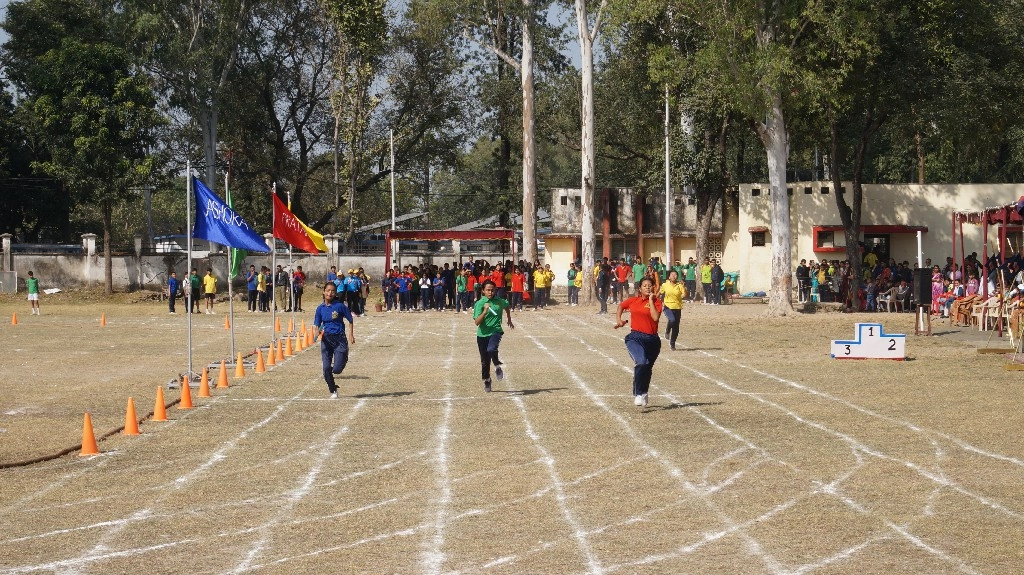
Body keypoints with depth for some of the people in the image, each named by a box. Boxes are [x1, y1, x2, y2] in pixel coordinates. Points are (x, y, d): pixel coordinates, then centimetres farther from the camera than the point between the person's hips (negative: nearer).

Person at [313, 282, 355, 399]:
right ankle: (333, 390, 18)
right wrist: (318, 331, -15)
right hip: (326, 339, 3)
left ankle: (344, 358, 26)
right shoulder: (320, 308, 2)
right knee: (326, 369, -2)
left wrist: (351, 335, -1)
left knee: (336, 369, -10)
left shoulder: (340, 306, -7)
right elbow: (317, 324, 6)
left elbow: (350, 320, 4)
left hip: (339, 338, -3)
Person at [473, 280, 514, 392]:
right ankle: (486, 381, 30)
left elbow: (507, 307, 27)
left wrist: (509, 320, 31)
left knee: (491, 349, -31)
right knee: (485, 361, 8)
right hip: (482, 334, 0)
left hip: (496, 331, 0)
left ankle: (498, 365, -4)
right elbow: (476, 322, -19)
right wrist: (485, 311, -30)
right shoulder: (479, 304, -9)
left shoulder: (499, 301, 1)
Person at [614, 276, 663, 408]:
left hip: (652, 339, 1)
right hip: (635, 337, -1)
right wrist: (618, 319, 15)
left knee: (647, 369, 14)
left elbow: (655, 317, -18)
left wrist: (651, 300, -12)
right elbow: (621, 306, 29)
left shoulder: (656, 302, 1)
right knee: (641, 362, -28)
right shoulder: (633, 301, 7)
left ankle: (643, 395, 37)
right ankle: (638, 394, -22)